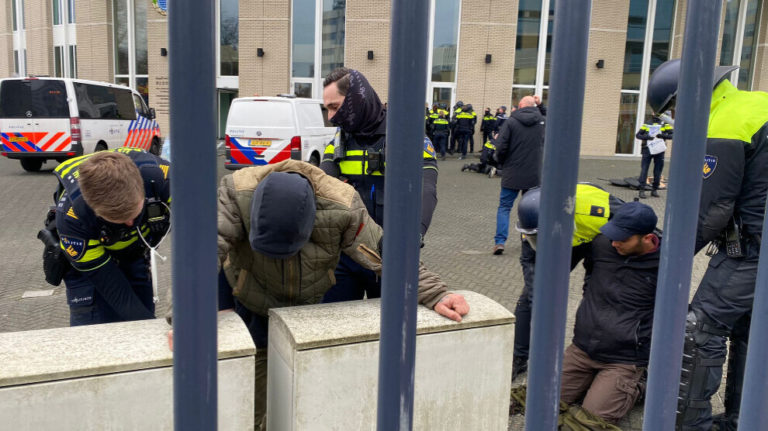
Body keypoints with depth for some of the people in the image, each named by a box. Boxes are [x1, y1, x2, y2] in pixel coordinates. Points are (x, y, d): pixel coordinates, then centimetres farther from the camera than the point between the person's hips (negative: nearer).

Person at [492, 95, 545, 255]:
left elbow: (501, 147, -14)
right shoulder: (543, 122, 1)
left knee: (504, 207, 5)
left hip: (512, 173, -3)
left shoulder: (511, 122, -9)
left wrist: (502, 164, 6)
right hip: (534, 174, 3)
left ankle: (500, 241, -6)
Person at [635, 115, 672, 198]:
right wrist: (647, 137, -17)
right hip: (647, 150, 0)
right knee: (644, 170, -5)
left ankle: (655, 190, 17)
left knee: (657, 171, 6)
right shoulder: (646, 125, 9)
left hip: (659, 151, 0)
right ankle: (642, 190, -4)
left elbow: (671, 135, -4)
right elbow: (638, 135, 1)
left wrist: (662, 135, -22)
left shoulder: (665, 126, 6)